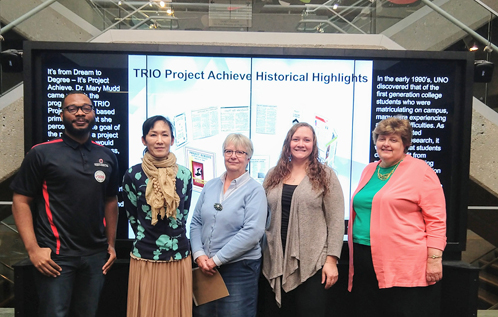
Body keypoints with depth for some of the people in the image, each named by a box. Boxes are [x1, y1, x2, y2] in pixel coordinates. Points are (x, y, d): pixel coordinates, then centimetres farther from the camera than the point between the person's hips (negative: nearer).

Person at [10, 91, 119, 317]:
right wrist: (33, 249, -13)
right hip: (55, 256, -4)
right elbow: (21, 201, -5)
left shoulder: (107, 157, 7)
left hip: (95, 256, 4)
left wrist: (111, 244, 10)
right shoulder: (42, 153, -4)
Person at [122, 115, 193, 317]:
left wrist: (173, 237, 10)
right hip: (145, 258, -2)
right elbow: (132, 217, 4)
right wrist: (146, 237, 9)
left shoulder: (184, 174, 1)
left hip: (179, 257, 2)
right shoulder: (133, 175, -6)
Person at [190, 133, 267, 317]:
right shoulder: (210, 186, 6)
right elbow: (196, 223, 7)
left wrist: (217, 259, -17)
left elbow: (252, 232, -18)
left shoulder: (255, 190, -9)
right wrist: (199, 254, -8)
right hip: (205, 266, 5)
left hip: (239, 268, -4)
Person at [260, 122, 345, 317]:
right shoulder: (273, 176, 8)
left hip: (312, 263, -3)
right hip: (275, 262, 4)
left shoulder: (325, 175, -2)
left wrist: (331, 260, -10)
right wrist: (260, 254, 9)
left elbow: (336, 221, -5)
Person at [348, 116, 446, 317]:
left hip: (405, 267, -6)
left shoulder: (420, 170, -5)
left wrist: (434, 259, -13)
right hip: (364, 261, 7)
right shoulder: (369, 170, 14)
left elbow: (436, 219, -8)